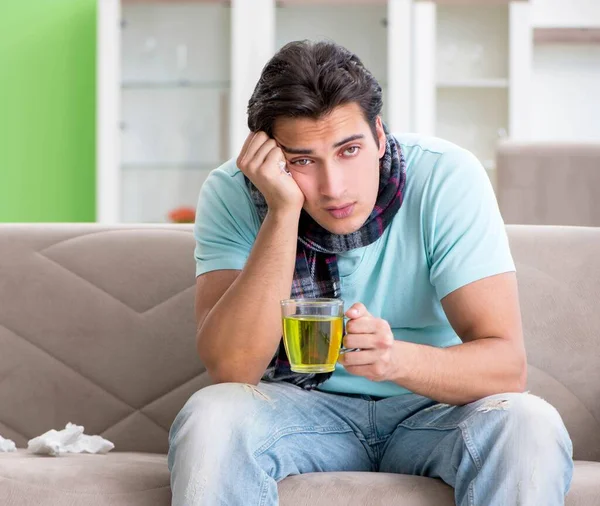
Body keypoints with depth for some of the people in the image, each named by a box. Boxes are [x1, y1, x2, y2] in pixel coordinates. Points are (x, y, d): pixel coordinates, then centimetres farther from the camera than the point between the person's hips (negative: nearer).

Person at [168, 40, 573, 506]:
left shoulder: (445, 178, -17)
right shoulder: (232, 194, -14)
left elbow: (507, 365, -22)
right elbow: (231, 368, -25)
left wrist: (397, 359, -42)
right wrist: (283, 214, -30)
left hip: (434, 406, 2)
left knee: (530, 426, -29)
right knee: (209, 418, -33)